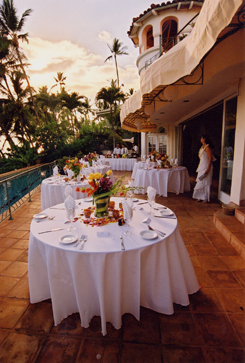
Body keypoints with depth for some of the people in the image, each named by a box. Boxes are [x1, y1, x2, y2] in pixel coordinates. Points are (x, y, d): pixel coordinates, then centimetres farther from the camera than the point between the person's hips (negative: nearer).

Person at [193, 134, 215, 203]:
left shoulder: (207, 147, -14)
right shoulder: (202, 147, 14)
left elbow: (210, 159, -18)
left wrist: (208, 169, -23)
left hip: (206, 167, -9)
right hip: (201, 166, 9)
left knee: (205, 183, -2)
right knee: (200, 182, 11)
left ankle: (206, 198, 7)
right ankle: (201, 197, 20)